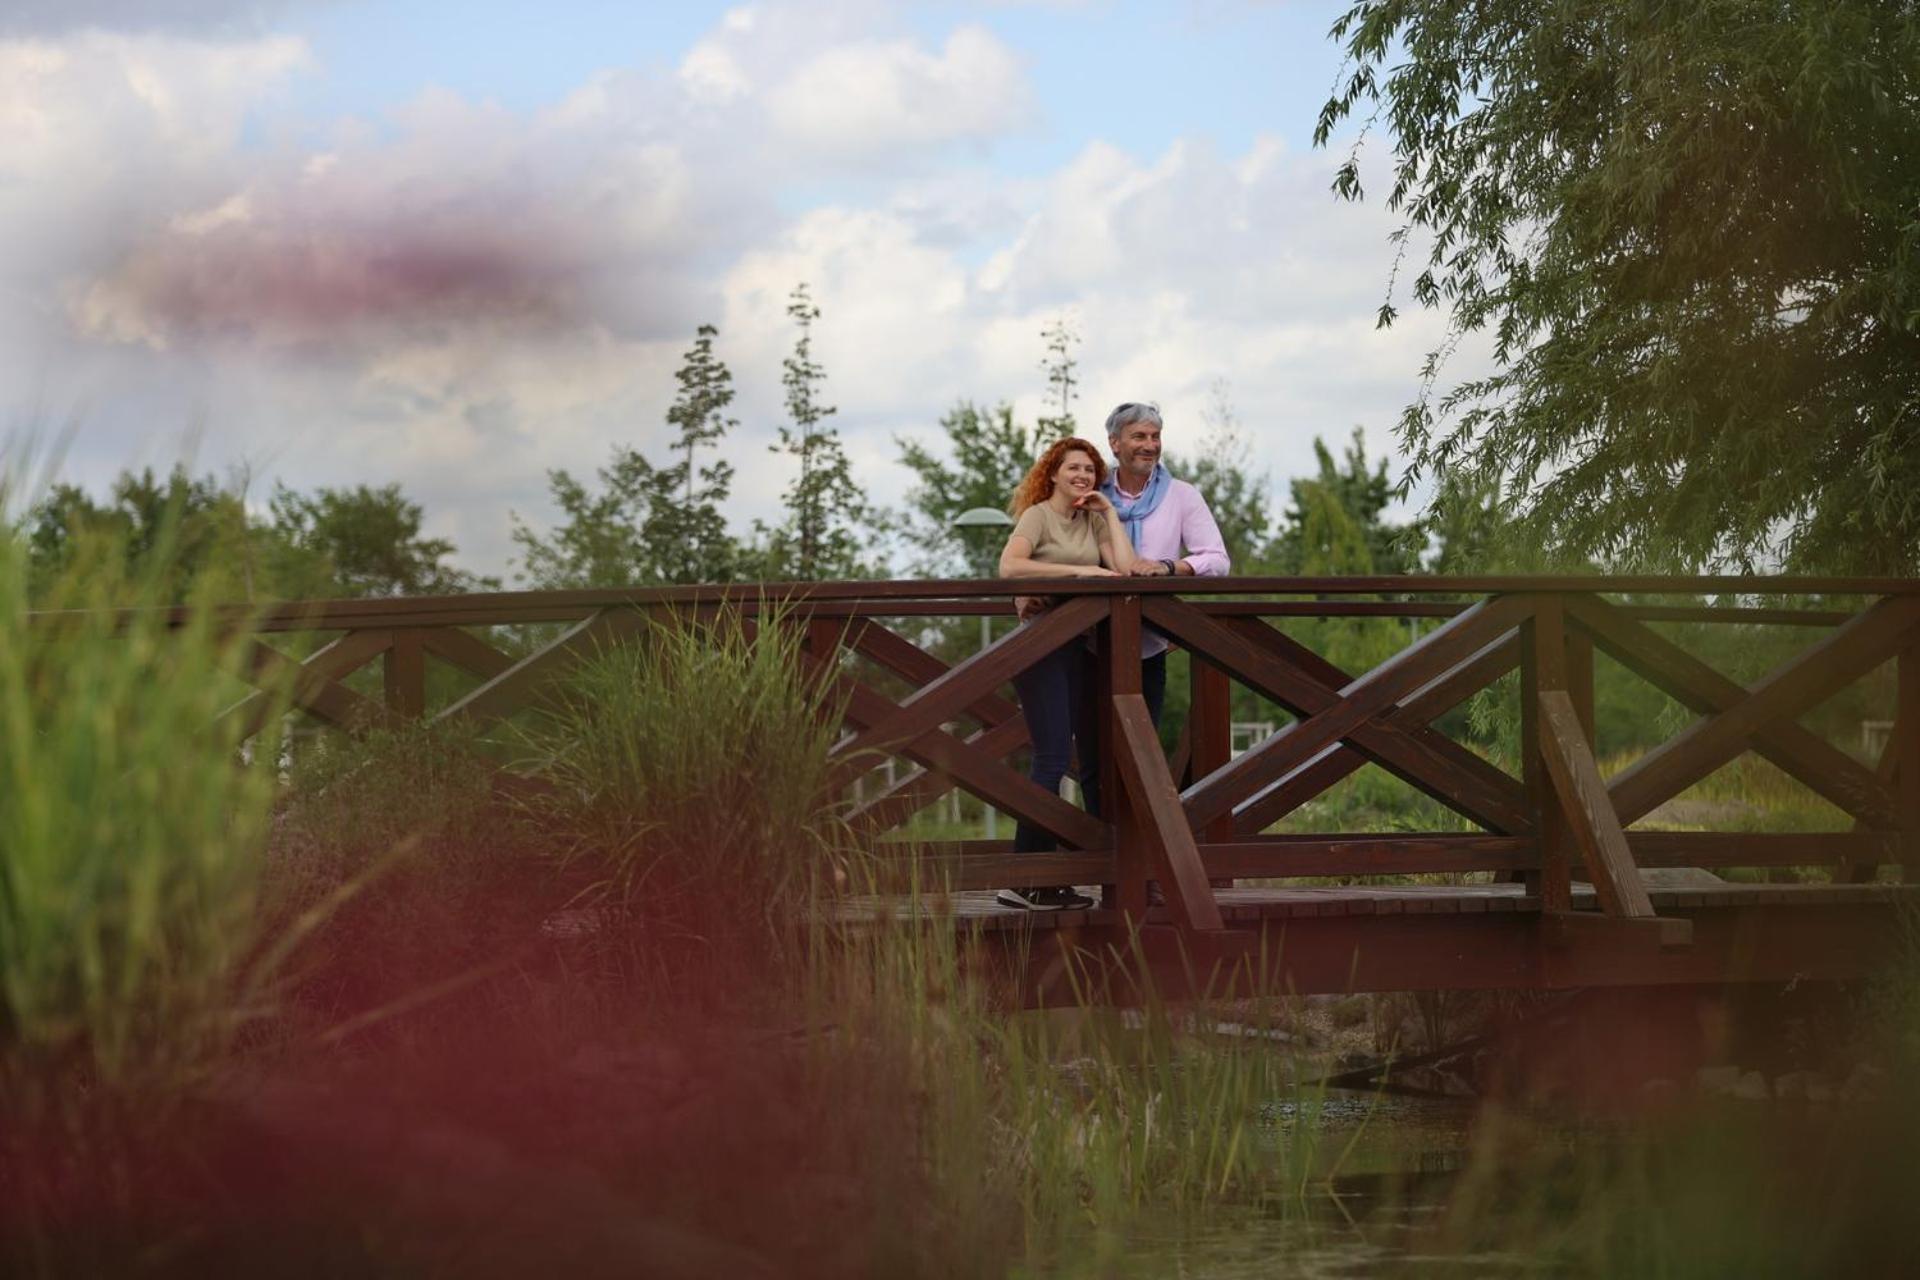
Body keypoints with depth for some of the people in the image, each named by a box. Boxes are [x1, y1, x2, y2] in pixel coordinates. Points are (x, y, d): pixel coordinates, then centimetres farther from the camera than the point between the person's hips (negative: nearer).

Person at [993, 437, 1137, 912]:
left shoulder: (1093, 520, 16)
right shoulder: (1037, 516, -2)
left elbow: (1125, 568, 2)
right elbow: (1009, 566, -20)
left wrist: (1109, 513, 6)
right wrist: (1078, 570, -21)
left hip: (1082, 645, 7)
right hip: (1041, 642, -7)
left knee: (1097, 755, 7)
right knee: (1053, 756, -13)